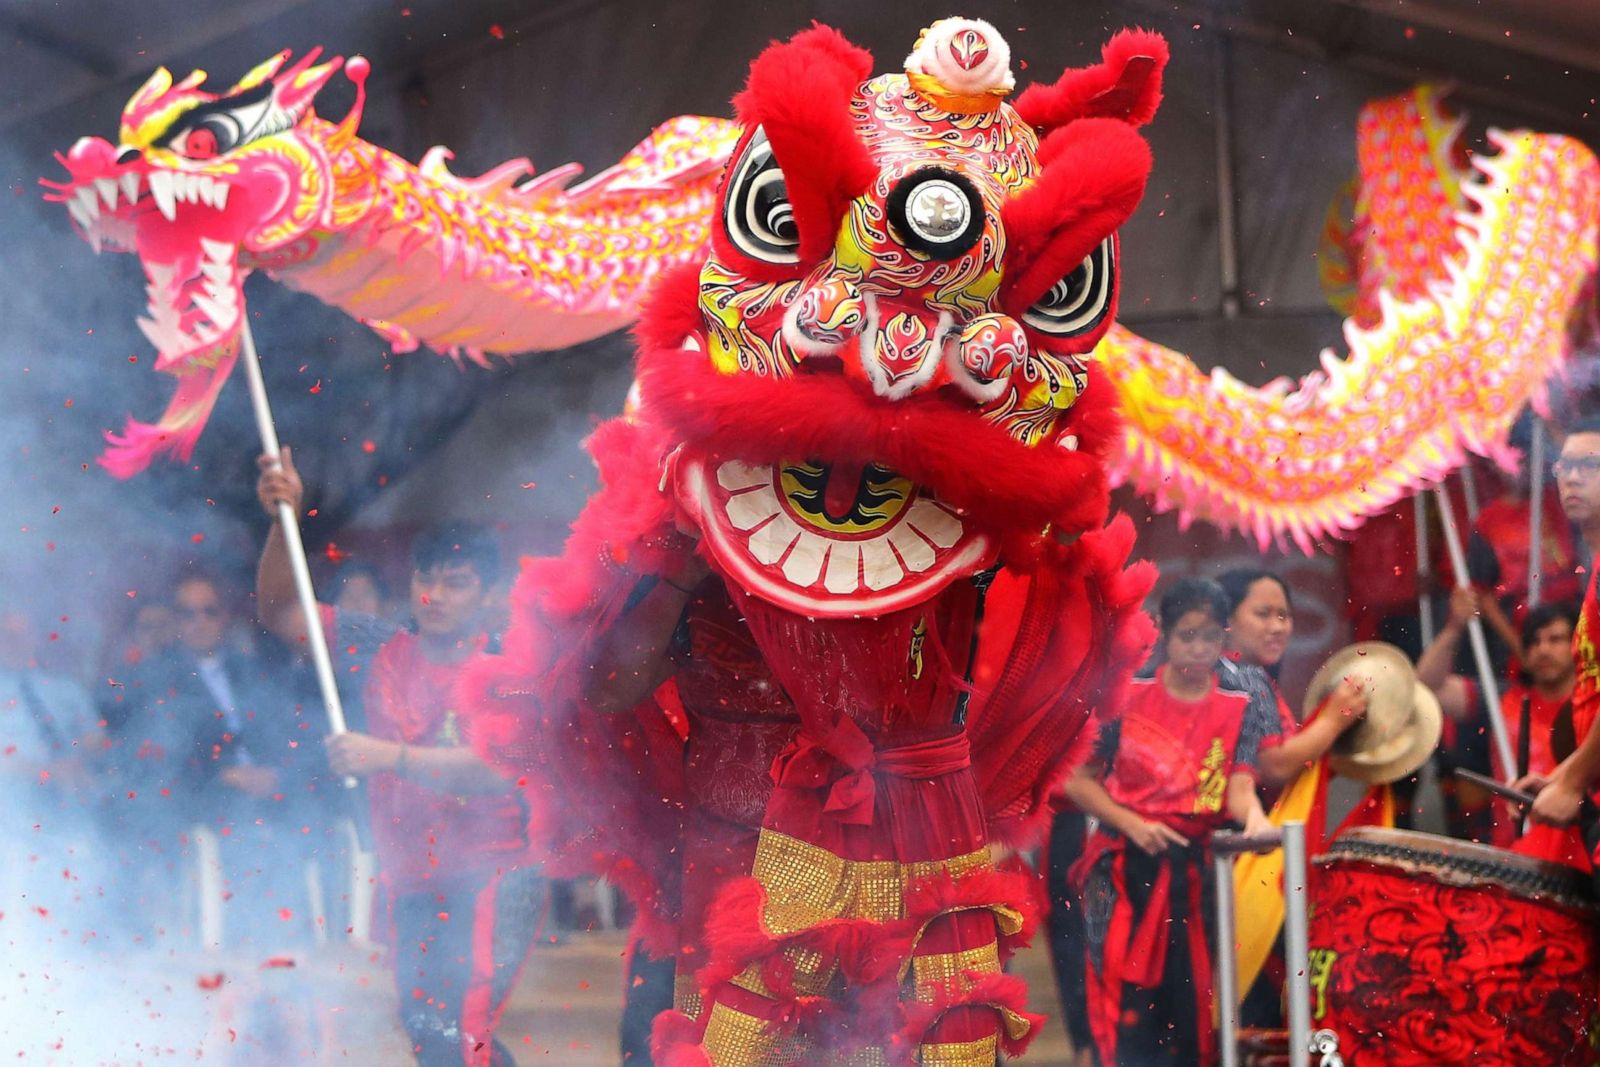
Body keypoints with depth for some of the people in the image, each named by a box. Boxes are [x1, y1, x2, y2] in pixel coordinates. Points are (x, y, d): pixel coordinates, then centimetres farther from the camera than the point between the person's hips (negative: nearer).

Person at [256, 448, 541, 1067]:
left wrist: (390, 756, -35)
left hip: (490, 879, -6)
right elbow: (279, 612, 2)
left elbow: (498, 767, -25)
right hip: (413, 885, 6)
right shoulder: (382, 650, 4)